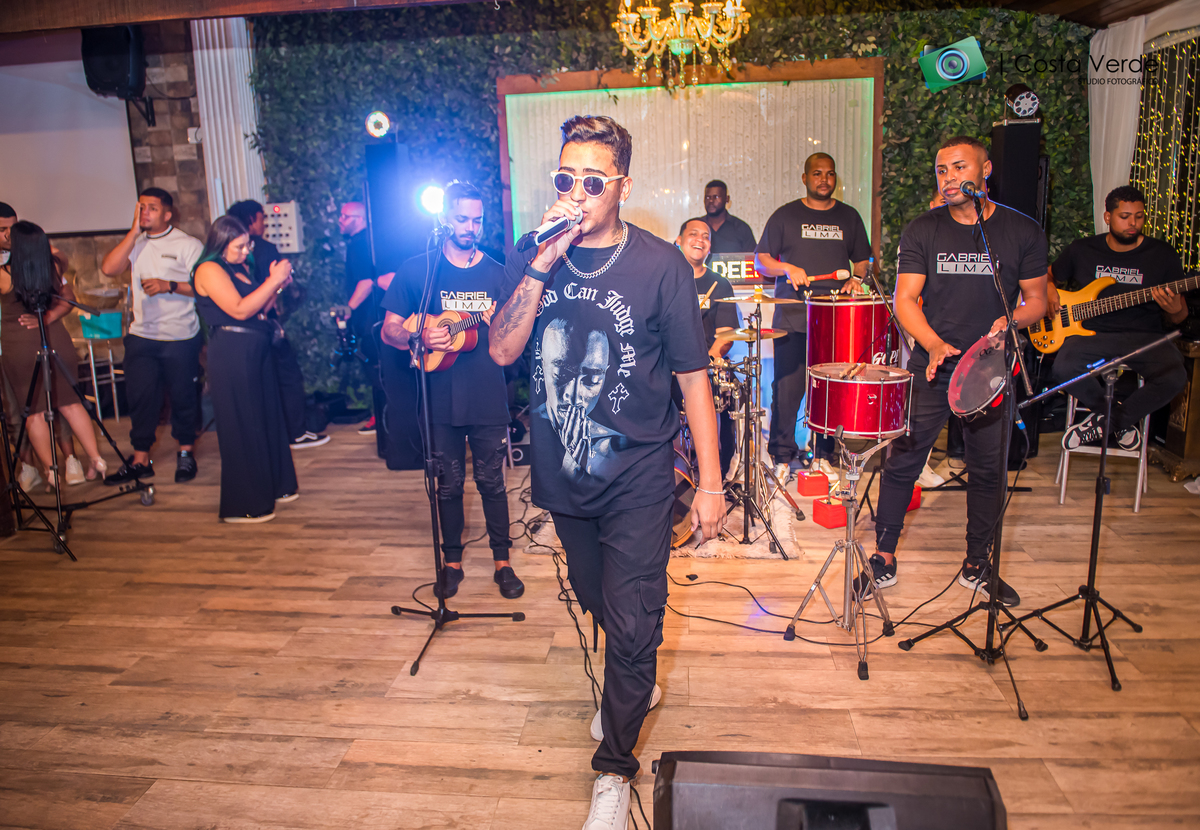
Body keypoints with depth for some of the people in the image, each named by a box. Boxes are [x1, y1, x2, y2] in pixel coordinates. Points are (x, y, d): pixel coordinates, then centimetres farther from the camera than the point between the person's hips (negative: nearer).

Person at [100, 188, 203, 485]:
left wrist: (169, 286, -19)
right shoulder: (134, 243, 10)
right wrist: (135, 231, -6)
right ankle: (141, 459, 14)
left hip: (180, 337, -4)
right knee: (139, 396, 5)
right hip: (141, 335, 4)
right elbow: (109, 268, -7)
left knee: (183, 396, 6)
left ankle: (186, 452, 24)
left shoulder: (188, 245, -3)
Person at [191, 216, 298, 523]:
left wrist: (278, 284, 2)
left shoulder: (240, 268, 15)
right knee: (242, 429, -2)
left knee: (268, 419, 15)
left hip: (255, 350, 9)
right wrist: (273, 280, -17)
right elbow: (239, 310, -21)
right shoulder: (209, 270, -11)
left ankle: (274, 487, 30)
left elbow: (258, 309, 16)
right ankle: (243, 506, 8)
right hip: (232, 355, -9)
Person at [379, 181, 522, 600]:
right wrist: (421, 338, -21)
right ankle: (452, 561, 28)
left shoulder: (496, 273, 4)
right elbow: (389, 331, 0)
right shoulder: (418, 270, 0)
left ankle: (502, 562, 22)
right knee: (449, 484, 12)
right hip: (441, 401, 0)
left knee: (491, 483, 8)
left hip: (488, 400, 1)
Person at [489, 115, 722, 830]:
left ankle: (615, 768, 22)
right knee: (598, 602, 24)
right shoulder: (532, 258, -1)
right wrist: (546, 261, -23)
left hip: (637, 480, -4)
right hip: (563, 475, 4)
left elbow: (694, 376, -7)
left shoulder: (661, 265, -11)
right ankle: (637, 685, 54)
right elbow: (503, 350, -13)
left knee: (631, 625, 0)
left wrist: (711, 482, -8)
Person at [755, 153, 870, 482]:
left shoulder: (849, 217, 16)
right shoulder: (785, 215, 7)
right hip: (792, 319, -2)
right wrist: (787, 268, -12)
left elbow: (861, 260, 22)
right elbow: (761, 260, 6)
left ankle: (824, 456, 15)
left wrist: (856, 278, 0)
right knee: (787, 388, -4)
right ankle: (782, 458, 8)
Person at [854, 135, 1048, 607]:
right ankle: (884, 560, 14)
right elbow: (905, 298, -3)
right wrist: (934, 344, -20)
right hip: (931, 368, -1)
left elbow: (1037, 300, 9)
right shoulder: (922, 231, 1)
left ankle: (976, 566, 26)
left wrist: (1011, 320, -14)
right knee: (902, 462, 0)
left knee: (989, 470, 9)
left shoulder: (1022, 232, 4)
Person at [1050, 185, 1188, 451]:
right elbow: (1049, 275, 26)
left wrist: (1174, 309, -15)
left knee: (1175, 377, -31)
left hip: (1145, 337, 0)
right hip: (1092, 334, 0)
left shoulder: (1163, 254, 7)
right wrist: (1049, 289, 1)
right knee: (1063, 369, -33)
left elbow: (1179, 318, 10)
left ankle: (1105, 421, -6)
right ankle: (1118, 417, -3)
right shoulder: (1082, 250, 9)